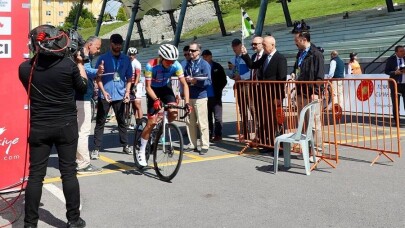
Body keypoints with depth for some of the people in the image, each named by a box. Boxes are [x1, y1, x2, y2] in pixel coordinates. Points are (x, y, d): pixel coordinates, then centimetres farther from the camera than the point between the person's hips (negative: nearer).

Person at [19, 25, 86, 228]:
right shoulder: (69, 64, -11)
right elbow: (83, 88, 5)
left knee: (35, 174, 7)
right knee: (68, 172, 7)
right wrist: (80, 64, 18)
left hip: (38, 127, 1)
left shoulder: (25, 68, -5)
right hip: (66, 126, -1)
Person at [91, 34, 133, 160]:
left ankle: (125, 145, 22)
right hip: (105, 95, -2)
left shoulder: (126, 59, 6)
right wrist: (104, 91, -15)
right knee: (100, 122, 0)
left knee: (121, 121, 12)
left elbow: (129, 77, 10)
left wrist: (127, 92, -2)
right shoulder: (103, 58, -2)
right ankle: (96, 148, 3)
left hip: (120, 96, 3)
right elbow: (98, 77, -3)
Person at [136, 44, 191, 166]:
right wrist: (156, 100, -42)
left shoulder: (176, 65, -23)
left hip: (165, 88, 3)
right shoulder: (151, 65, -30)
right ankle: (141, 152, 2)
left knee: (174, 113, -23)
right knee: (152, 122, -11)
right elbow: (148, 87, -26)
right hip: (153, 90, -3)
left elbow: (184, 84, -20)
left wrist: (187, 102, -29)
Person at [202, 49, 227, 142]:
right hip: (205, 96, 3)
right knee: (208, 117, 9)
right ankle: (210, 134, 16)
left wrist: (218, 90, -8)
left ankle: (218, 135, 6)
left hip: (215, 96, -3)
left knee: (217, 117, 0)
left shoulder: (217, 67, 0)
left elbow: (224, 81, 0)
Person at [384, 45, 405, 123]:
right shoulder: (391, 59, -2)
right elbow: (386, 71, -1)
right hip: (395, 84, -1)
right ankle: (396, 122, 16)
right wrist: (395, 72, -18)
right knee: (395, 105, 6)